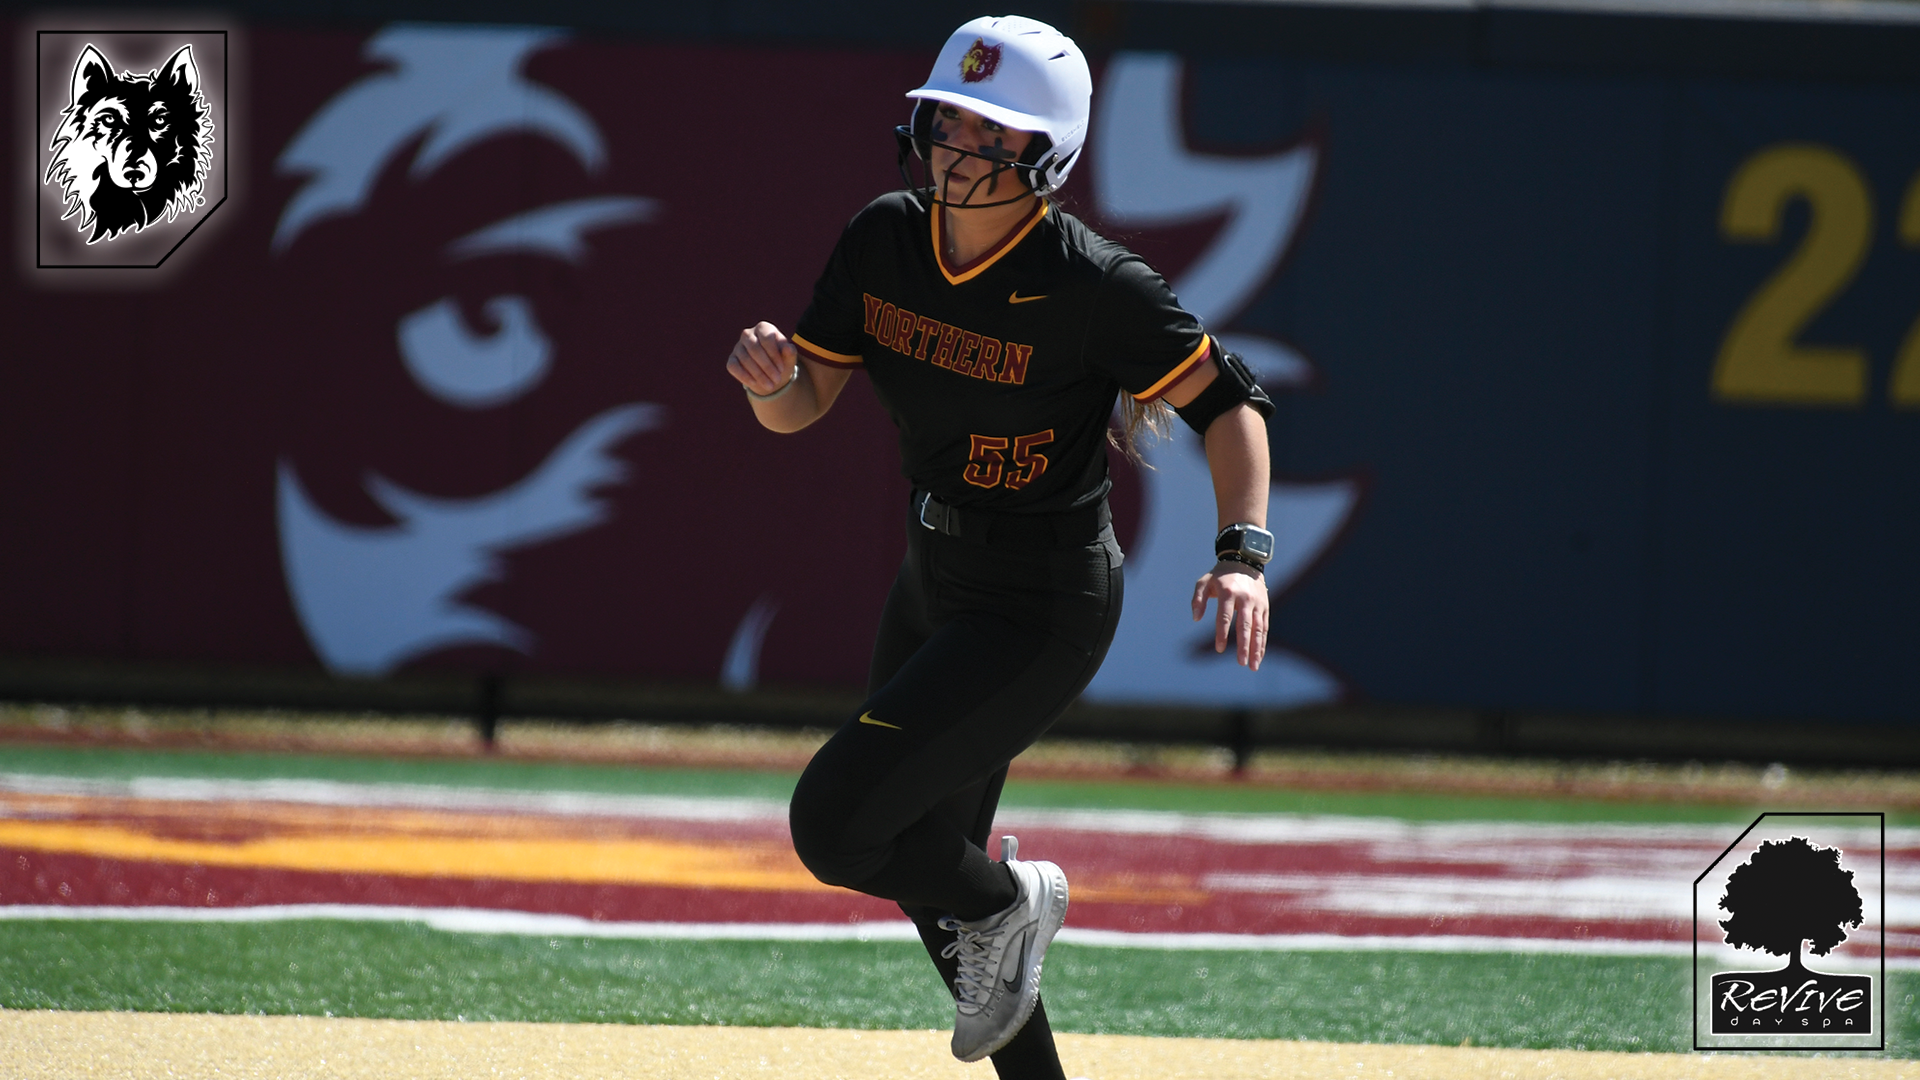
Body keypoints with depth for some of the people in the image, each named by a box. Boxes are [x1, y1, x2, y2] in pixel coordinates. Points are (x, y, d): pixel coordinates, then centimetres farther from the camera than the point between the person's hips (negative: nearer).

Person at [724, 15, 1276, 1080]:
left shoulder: (1093, 287, -23)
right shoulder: (885, 240, -5)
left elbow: (1227, 398, -14)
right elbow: (800, 407, 1)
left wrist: (1244, 553, -27)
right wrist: (770, 376, -22)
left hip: (1043, 608, -7)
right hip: (935, 580, 7)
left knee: (835, 824, -16)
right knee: (923, 862, 17)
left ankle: (1009, 902, 14)